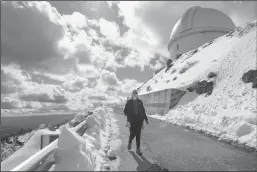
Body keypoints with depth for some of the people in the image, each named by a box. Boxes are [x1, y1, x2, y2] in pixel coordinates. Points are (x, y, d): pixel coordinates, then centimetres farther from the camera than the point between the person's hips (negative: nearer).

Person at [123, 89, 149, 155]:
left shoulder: (140, 102, 6)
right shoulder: (129, 102, 1)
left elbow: (143, 111, 11)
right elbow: (125, 111, 1)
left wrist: (145, 118, 8)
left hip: (139, 121, 2)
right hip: (132, 121, -2)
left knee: (138, 135, 5)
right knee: (132, 134, -2)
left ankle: (138, 149, 14)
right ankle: (129, 142, 32)